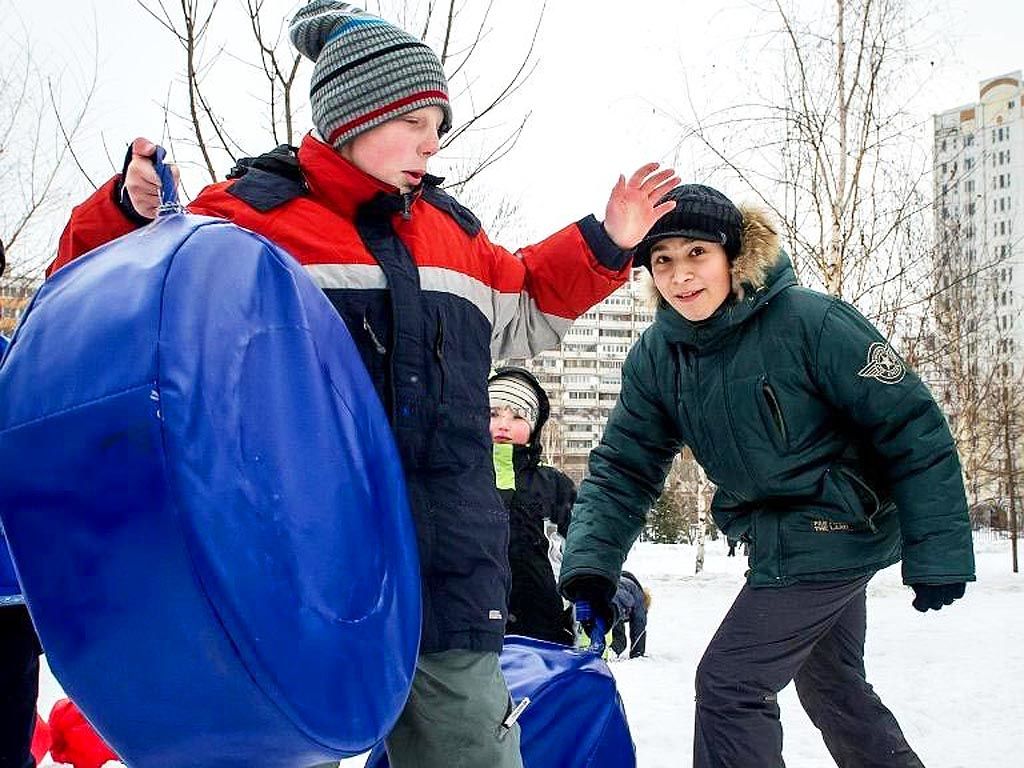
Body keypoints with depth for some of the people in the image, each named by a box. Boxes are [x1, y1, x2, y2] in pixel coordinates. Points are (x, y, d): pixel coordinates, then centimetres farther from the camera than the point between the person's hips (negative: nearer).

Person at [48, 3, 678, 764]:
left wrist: (605, 245, 24)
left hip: (447, 580, 6)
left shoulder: (451, 230, 17)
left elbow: (525, 310, 34)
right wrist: (128, 216, -17)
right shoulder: (249, 216, -1)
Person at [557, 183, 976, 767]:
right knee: (832, 685, 23)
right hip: (777, 539, 7)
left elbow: (913, 428, -18)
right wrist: (590, 562, -17)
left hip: (836, 530, -7)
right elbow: (623, 468, -2)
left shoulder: (810, 320, -22)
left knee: (728, 683, -10)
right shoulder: (656, 356, -4)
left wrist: (938, 554, -18)